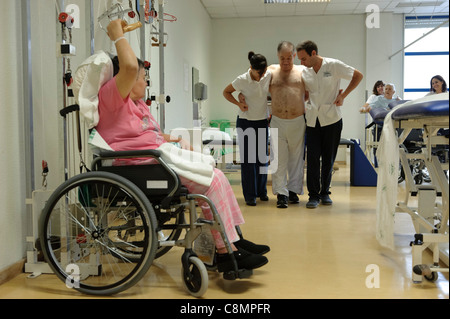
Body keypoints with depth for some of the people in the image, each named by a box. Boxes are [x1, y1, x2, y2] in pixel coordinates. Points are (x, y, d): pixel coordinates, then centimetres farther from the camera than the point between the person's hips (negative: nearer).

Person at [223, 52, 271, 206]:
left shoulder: (268, 76, -6)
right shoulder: (242, 80, -15)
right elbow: (226, 92, 0)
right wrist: (239, 104, -14)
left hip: (263, 121, 3)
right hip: (245, 122, -3)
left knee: (263, 158, 8)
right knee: (247, 159, -3)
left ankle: (262, 191, 23)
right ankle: (250, 195, 6)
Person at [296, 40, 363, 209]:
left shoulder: (333, 65, -5)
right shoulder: (305, 72, 5)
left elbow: (358, 76, 4)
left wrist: (343, 95, -3)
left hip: (332, 119, -2)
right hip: (313, 120, 2)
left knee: (329, 159, 6)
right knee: (312, 158, -3)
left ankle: (325, 193, 19)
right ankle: (314, 195, 6)